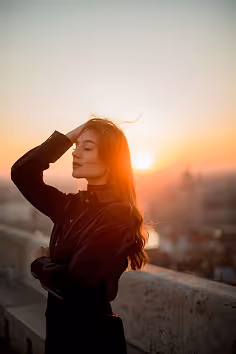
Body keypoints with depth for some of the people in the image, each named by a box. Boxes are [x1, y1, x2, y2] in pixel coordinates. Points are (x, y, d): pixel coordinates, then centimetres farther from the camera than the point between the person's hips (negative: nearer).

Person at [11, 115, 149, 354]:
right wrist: (68, 137, -6)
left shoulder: (118, 214, -21)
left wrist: (38, 262, -6)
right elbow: (21, 172, -1)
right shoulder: (74, 205, 1)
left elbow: (73, 284, -25)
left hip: (93, 334, -6)